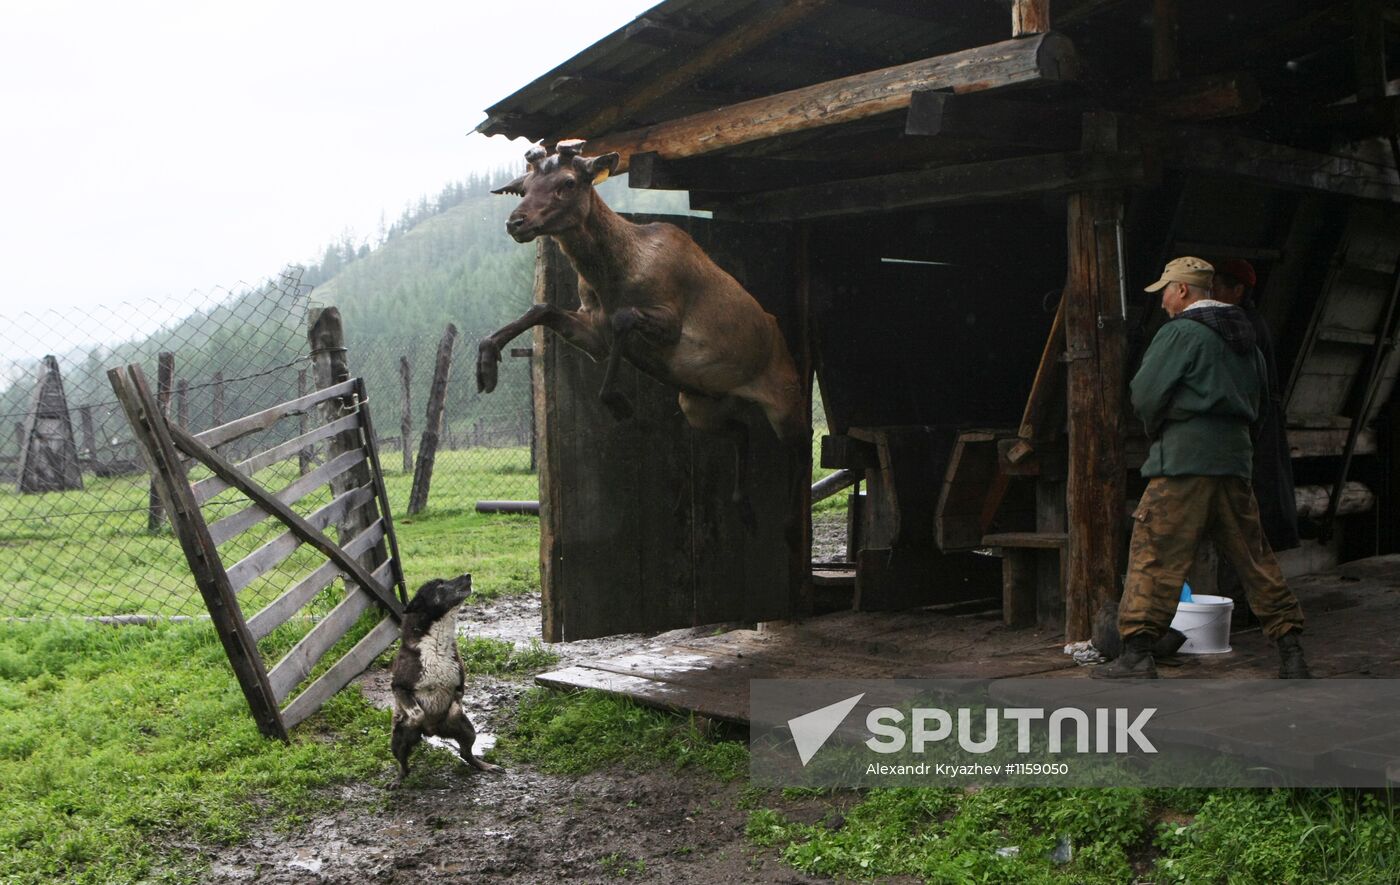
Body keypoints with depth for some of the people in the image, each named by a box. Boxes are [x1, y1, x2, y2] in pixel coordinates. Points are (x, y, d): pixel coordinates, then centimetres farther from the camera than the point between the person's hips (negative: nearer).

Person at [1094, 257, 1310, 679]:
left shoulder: (1180, 332, -6)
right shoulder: (1245, 336, 19)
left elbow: (1145, 394, -9)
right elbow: (1258, 395, 23)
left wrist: (1156, 432, 9)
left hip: (1185, 457, -8)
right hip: (1236, 454, 8)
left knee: (1154, 552, -8)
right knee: (1252, 554, 12)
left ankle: (1137, 652, -12)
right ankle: (1290, 649, 14)